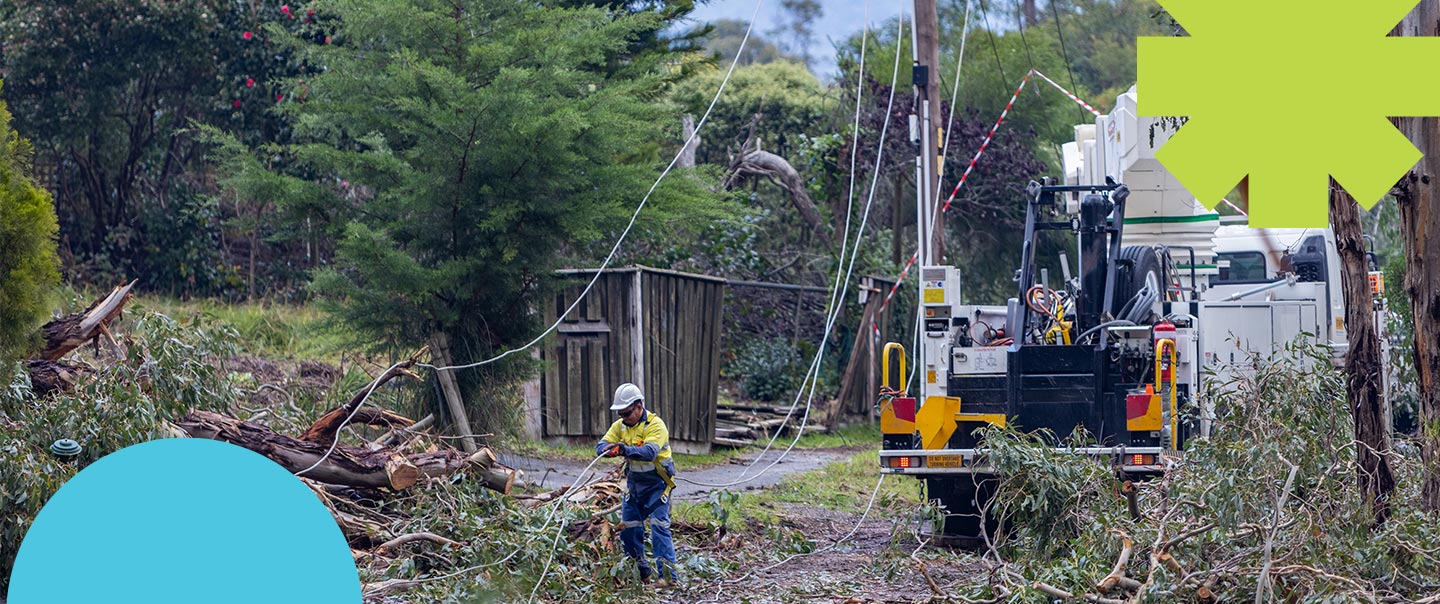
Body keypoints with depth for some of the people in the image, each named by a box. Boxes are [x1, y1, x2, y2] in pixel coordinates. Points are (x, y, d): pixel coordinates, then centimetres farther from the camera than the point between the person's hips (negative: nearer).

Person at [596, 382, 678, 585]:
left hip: (657, 484, -7)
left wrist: (626, 450, -52)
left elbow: (650, 451, -35)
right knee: (628, 529, 7)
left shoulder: (655, 425, -19)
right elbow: (600, 446, -11)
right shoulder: (620, 426, 0)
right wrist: (608, 449, -36)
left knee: (659, 527, -15)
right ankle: (641, 572, 23)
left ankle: (668, 575, -16)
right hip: (634, 483, 7)